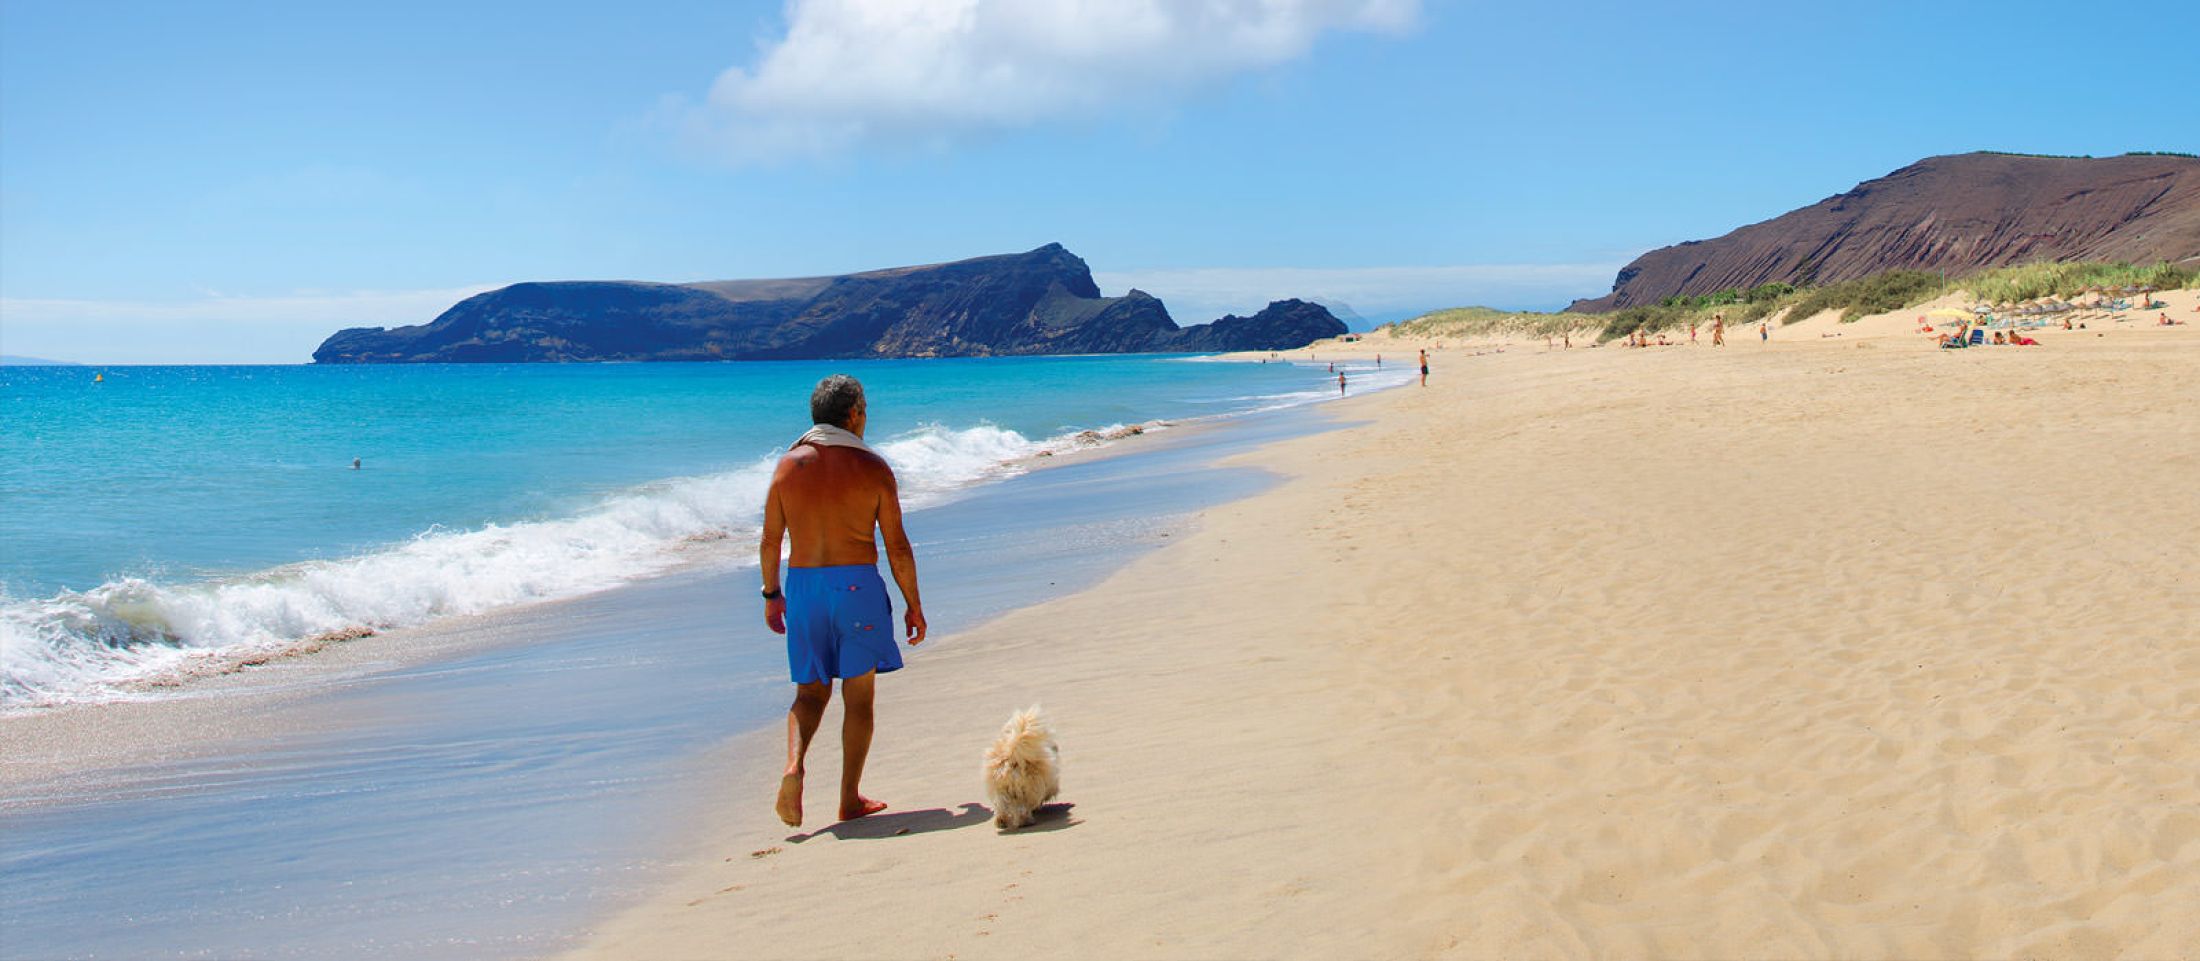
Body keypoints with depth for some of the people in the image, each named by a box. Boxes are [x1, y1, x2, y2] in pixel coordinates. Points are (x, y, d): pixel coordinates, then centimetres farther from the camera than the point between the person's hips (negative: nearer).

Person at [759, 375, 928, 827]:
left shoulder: (788, 465, 4)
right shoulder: (872, 467, -4)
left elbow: (770, 541, 6)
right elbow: (897, 546, -4)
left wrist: (771, 594, 20)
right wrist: (913, 604, 5)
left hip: (802, 585, 3)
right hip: (857, 584, -3)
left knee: (811, 691, 14)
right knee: (859, 695, 8)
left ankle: (794, 765, -13)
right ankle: (850, 799, 11)